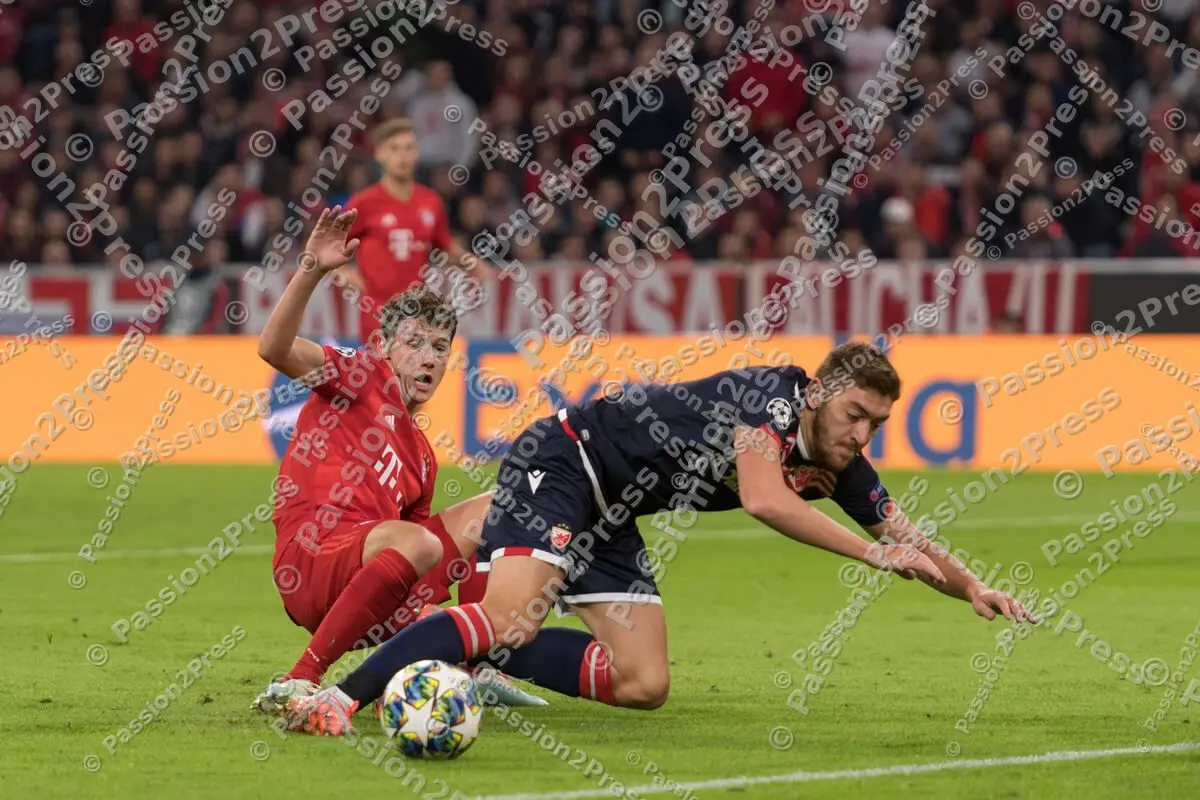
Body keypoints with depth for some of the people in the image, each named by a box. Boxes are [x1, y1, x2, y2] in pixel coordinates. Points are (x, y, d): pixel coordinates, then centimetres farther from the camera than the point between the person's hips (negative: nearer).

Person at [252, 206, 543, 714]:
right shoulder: (364, 377, 8)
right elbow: (275, 349, -11)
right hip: (310, 565, -8)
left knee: (491, 511, 12)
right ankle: (297, 686, -34)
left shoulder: (421, 457, 27)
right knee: (417, 543, -37)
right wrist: (311, 271, -25)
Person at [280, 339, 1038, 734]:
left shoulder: (839, 465, 3)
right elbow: (763, 498, -35)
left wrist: (974, 588, -2)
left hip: (610, 516, 9)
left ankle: (473, 660, 8)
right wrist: (874, 552, -32)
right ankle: (341, 696, -34)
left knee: (643, 684, 1)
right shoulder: (771, 394, -21)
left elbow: (905, 537, 14)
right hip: (565, 458, -9)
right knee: (513, 618, -30)